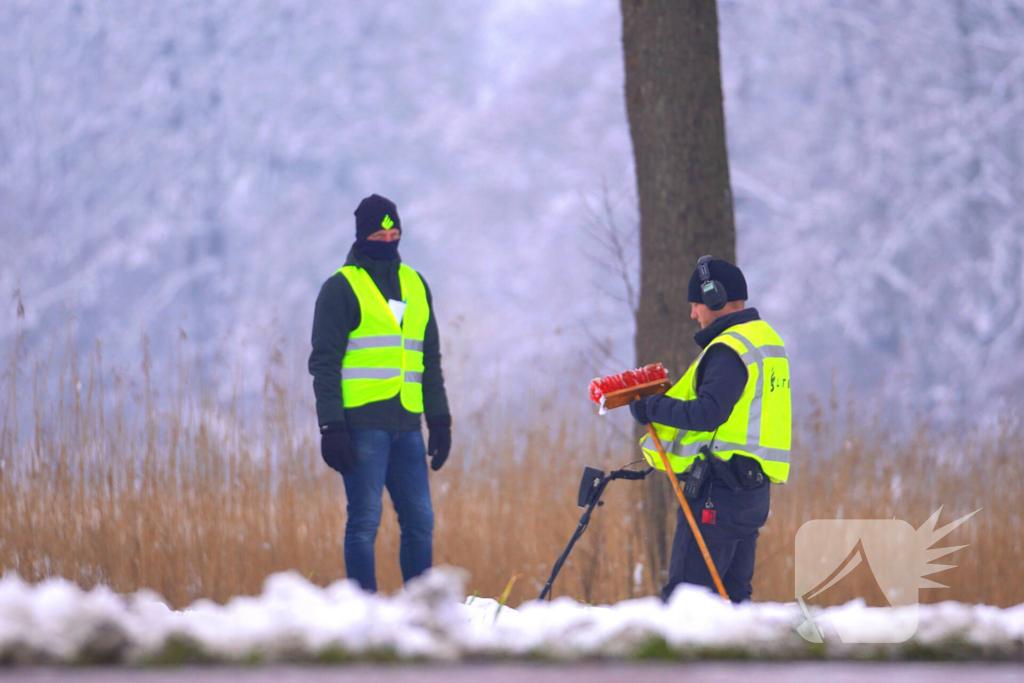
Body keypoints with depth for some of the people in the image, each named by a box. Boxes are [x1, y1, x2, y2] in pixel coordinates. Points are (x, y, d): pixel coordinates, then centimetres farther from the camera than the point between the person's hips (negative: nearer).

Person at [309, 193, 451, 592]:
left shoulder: (416, 286, 17)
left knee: (420, 521, 3)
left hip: (406, 425, 5)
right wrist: (331, 426, -13)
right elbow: (324, 362, -4)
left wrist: (440, 420, 15)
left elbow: (430, 361, 22)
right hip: (363, 422, -5)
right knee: (365, 519, -6)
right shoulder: (342, 288, -1)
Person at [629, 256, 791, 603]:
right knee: (732, 595, 11)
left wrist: (650, 408, -13)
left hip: (720, 487, -10)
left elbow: (708, 413, -24)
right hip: (755, 487, 10)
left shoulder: (729, 349, -13)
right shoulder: (767, 338, 18)